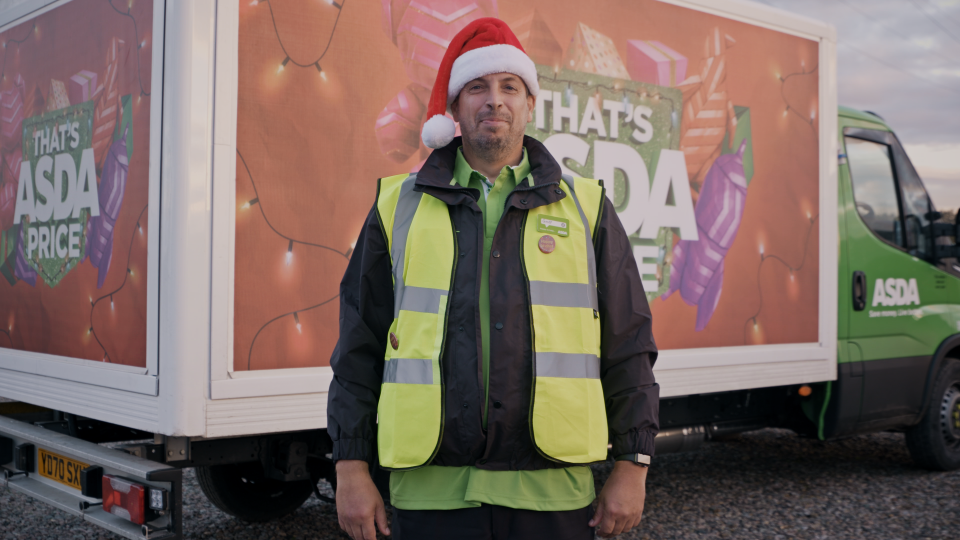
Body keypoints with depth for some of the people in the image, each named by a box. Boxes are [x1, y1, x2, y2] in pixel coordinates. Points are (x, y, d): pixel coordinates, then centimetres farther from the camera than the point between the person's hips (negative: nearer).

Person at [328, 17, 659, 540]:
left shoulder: (585, 208, 8)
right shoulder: (399, 206, 8)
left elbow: (627, 348, 7)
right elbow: (359, 349, 8)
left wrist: (631, 467, 2)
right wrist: (351, 468, 2)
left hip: (551, 494, 0)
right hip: (431, 493, 0)